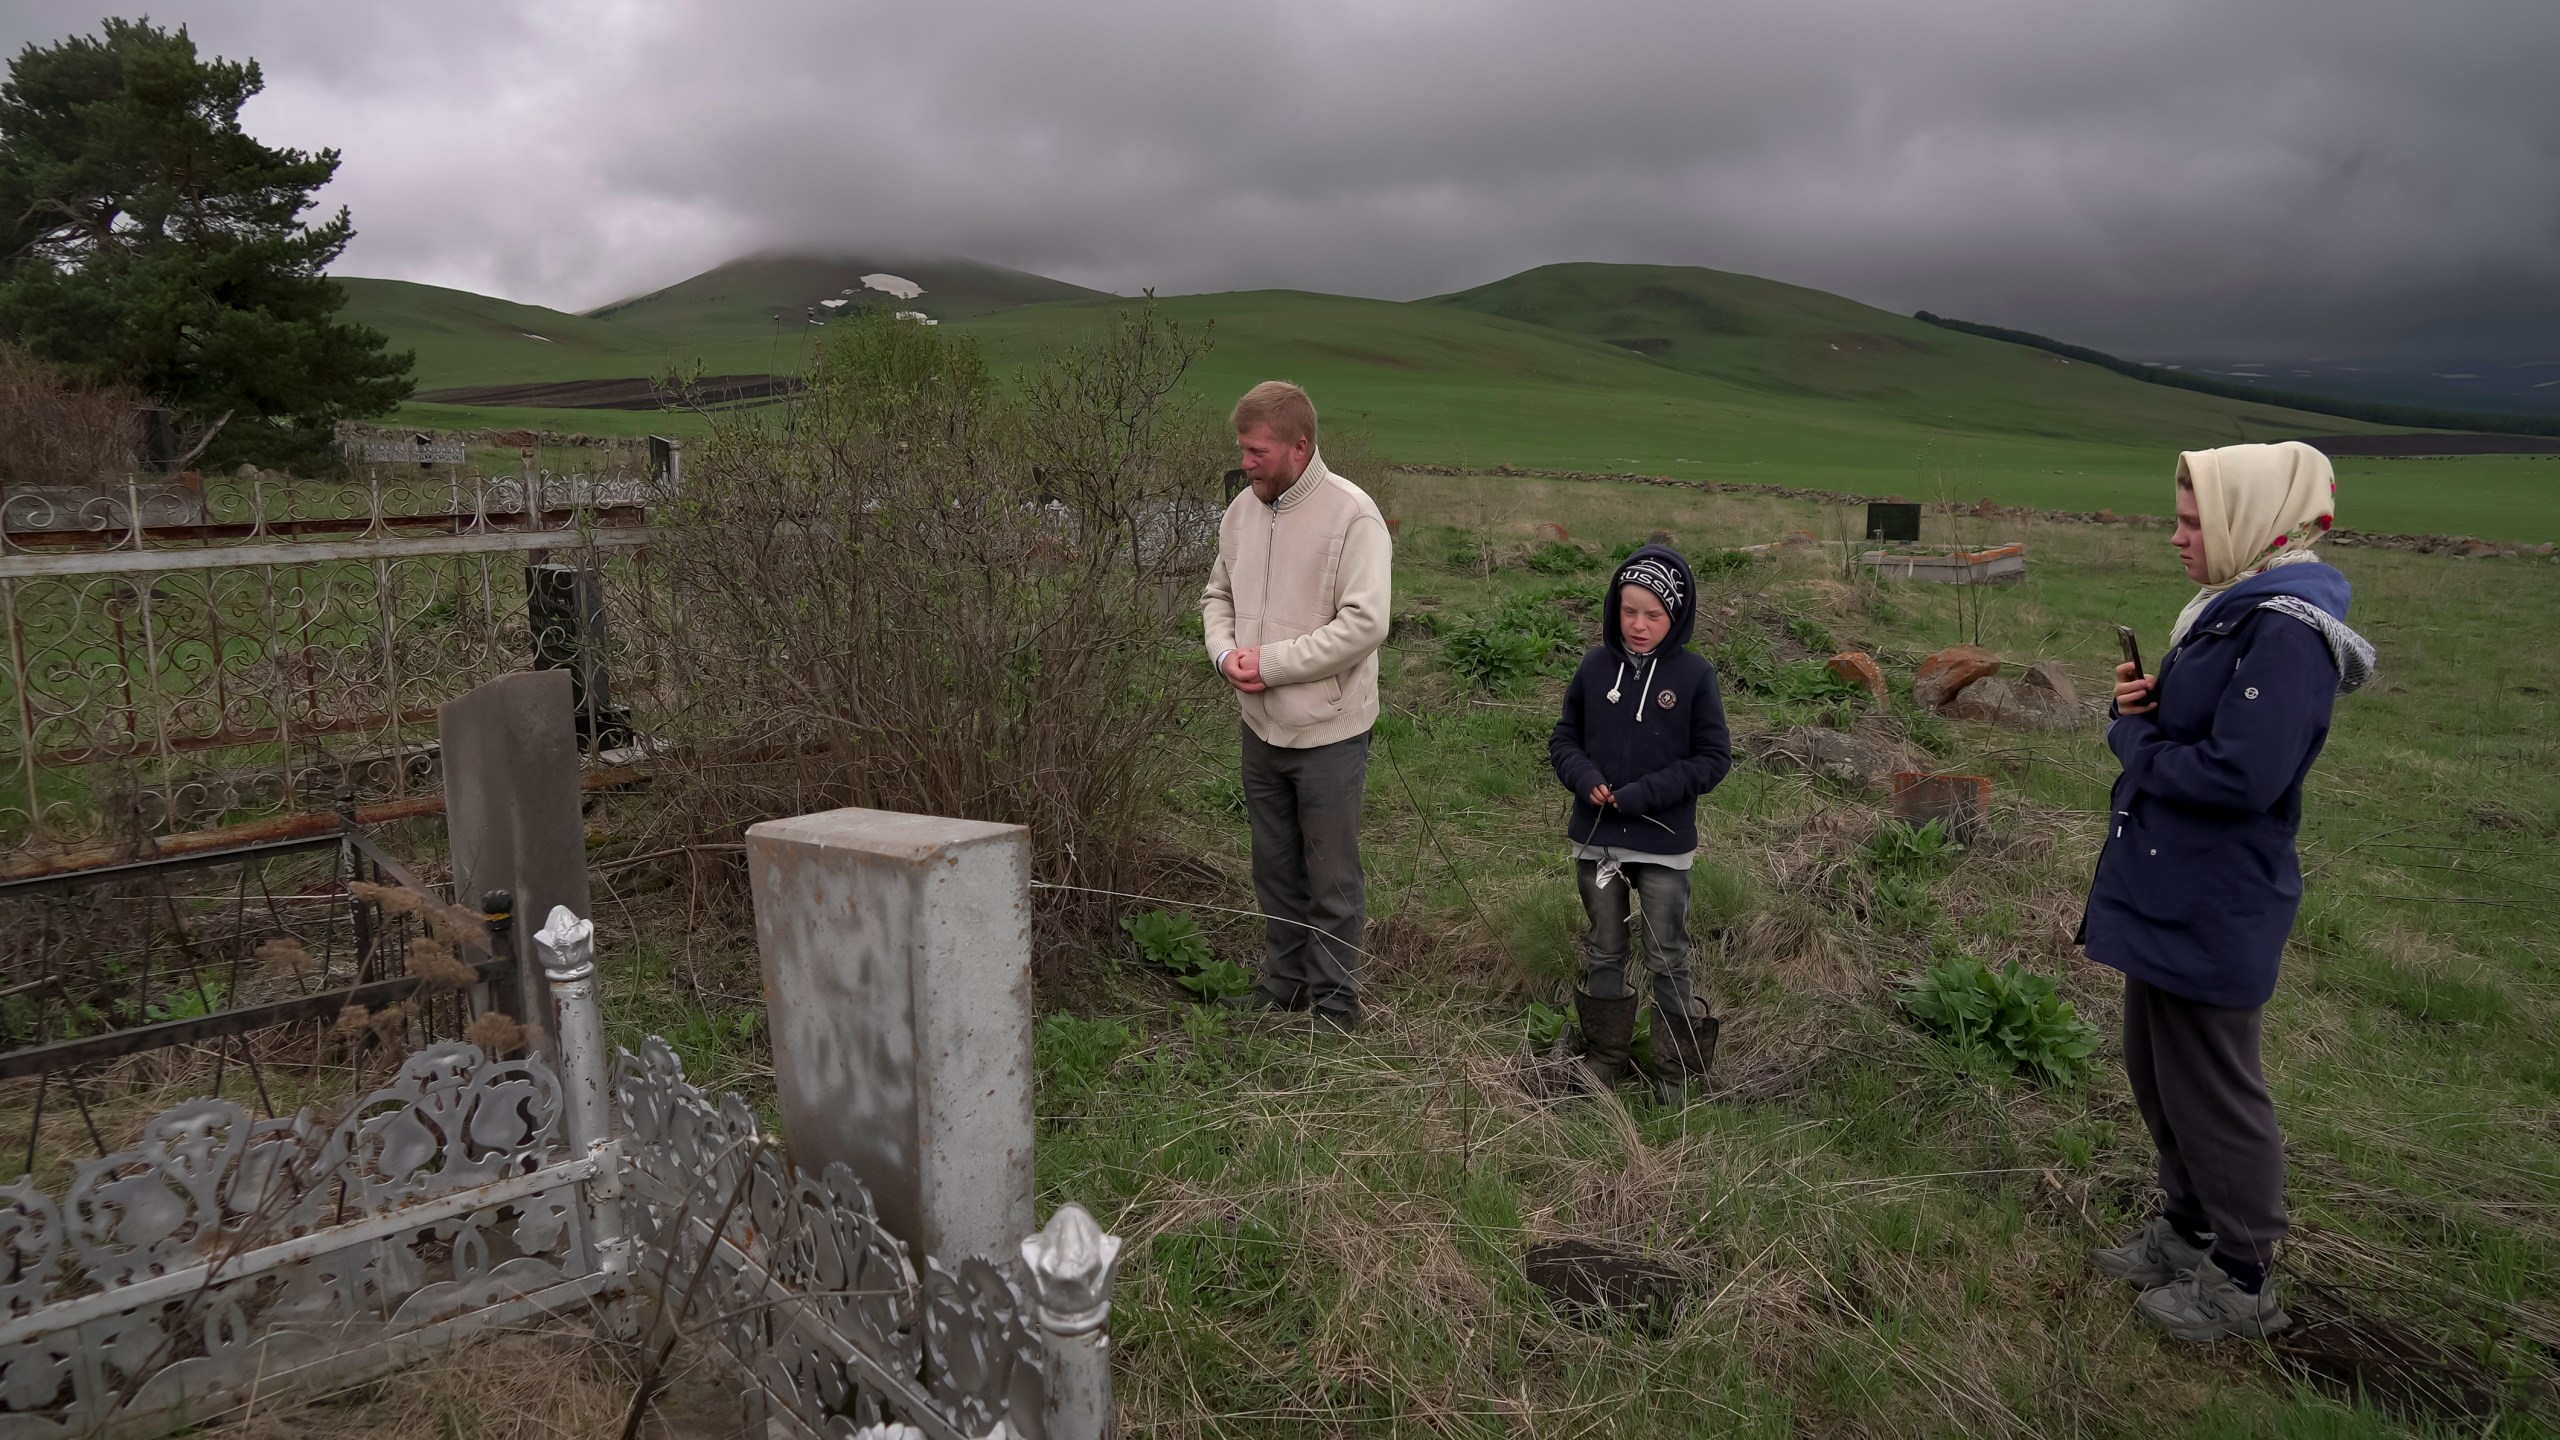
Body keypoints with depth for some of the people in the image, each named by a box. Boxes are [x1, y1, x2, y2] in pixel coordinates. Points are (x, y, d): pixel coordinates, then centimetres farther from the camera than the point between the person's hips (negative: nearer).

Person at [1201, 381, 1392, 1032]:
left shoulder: (1352, 515, -16)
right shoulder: (1242, 509, 6)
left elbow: (1364, 624, -23)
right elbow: (1218, 595, 17)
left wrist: (1271, 663, -20)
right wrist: (1226, 652, -5)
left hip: (1328, 733, -7)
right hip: (1262, 729, 7)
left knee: (1332, 879, 6)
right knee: (1275, 870, 19)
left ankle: (1335, 1004, 21)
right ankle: (1283, 986, 35)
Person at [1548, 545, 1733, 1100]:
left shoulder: (1695, 675, -9)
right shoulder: (1596, 667, -1)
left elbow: (1714, 757, -7)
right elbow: (1564, 738, 7)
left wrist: (1646, 793, -17)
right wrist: (1584, 778, -14)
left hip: (1664, 844, -3)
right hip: (1596, 838, 3)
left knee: (1668, 959, 9)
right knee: (1604, 951, 16)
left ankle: (1676, 1071, 24)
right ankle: (1605, 1055, 31)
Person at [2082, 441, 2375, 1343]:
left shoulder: (2288, 634, -21)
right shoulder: (2229, 612, 10)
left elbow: (2242, 775, -29)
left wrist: (2135, 742, -14)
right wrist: (2138, 709, -6)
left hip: (2212, 912, -10)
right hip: (2165, 895, 10)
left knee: (2210, 1096, 5)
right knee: (2155, 1073, 21)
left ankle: (2241, 1283, 23)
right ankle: (2187, 1231, 39)